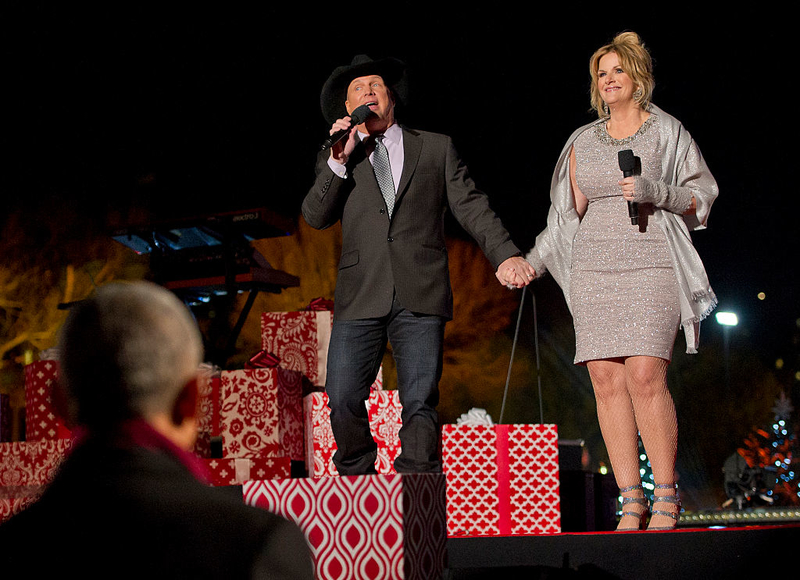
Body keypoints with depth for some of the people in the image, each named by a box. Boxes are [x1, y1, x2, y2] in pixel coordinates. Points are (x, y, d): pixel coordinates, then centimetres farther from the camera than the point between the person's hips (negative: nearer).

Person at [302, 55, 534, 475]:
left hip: (420, 298, -1)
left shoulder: (436, 148, 16)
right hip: (361, 298, 1)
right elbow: (315, 217, 6)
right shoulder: (335, 159, 19)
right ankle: (357, 476, 16)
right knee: (342, 400, -9)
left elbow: (470, 205, 9)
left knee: (419, 404, -8)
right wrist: (340, 160, -6)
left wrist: (505, 254, -6)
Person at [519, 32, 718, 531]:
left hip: (652, 265, -4)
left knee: (645, 375, -18)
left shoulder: (667, 131, 7)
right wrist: (533, 261, 13)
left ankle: (667, 496, -8)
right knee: (607, 380, -6)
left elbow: (703, 197, 5)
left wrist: (656, 192, -12)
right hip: (595, 268, 4)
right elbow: (570, 214, 22)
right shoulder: (583, 141, 18)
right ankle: (632, 504, -3)